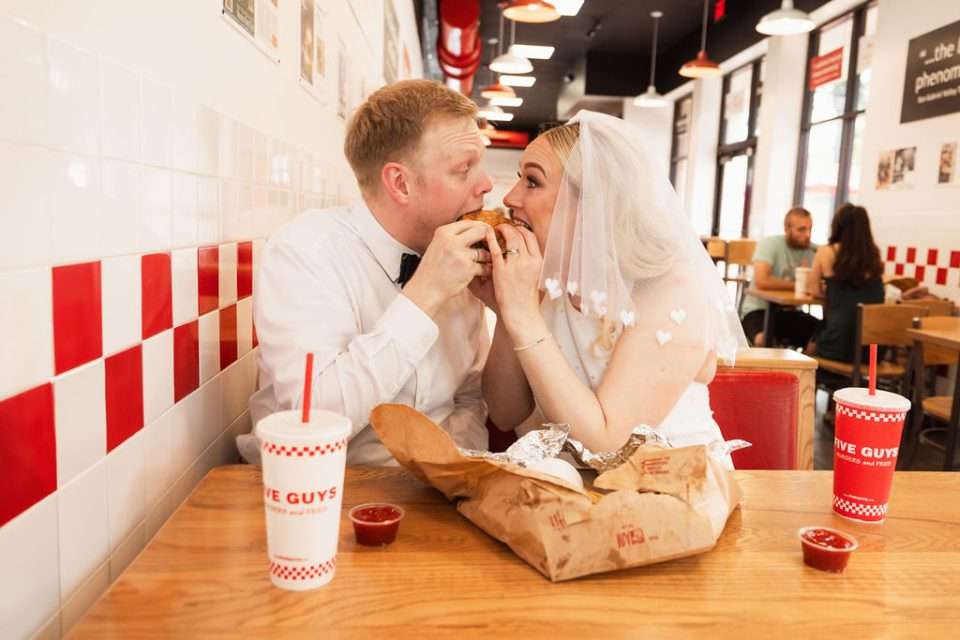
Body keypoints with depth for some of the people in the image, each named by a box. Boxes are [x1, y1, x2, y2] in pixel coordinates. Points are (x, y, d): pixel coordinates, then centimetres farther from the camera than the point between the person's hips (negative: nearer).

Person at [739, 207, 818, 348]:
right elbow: (762, 281, -26)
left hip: (790, 312, 5)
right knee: (764, 341, -35)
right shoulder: (769, 244, -11)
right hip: (760, 310, -5)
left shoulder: (814, 251, 3)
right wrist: (796, 286, -17)